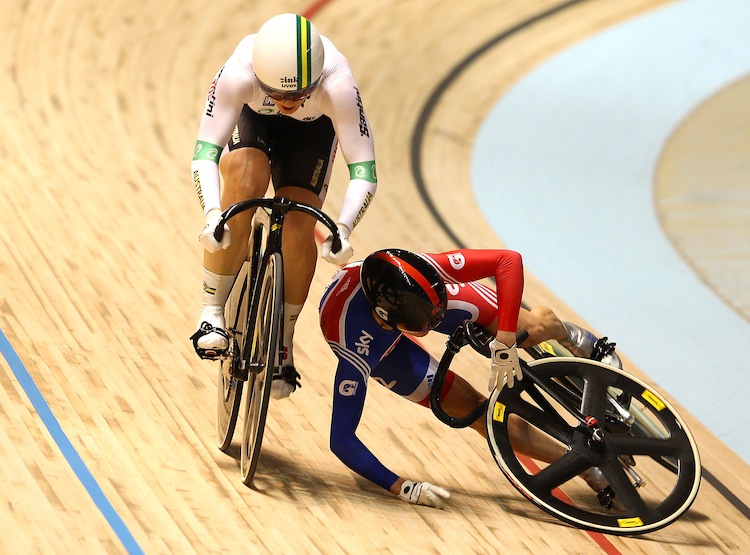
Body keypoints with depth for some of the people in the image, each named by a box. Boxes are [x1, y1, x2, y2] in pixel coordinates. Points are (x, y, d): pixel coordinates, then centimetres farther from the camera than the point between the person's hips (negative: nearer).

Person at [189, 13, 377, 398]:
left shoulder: (338, 86, -41)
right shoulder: (238, 74, -40)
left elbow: (364, 170, -38)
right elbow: (205, 152, -39)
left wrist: (343, 229, -53)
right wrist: (211, 213, -56)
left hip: (314, 128, 1)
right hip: (254, 119, 0)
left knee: (299, 226, -15)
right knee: (244, 183, -31)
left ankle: (282, 344, 7)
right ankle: (212, 315, -19)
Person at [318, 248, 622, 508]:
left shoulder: (425, 271, -43)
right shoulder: (357, 353, -46)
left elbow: (509, 260, -38)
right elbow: (341, 439, -41)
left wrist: (504, 342, -42)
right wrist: (402, 487, -44)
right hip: (377, 343, -2)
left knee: (533, 328, -8)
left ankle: (569, 336, 31)